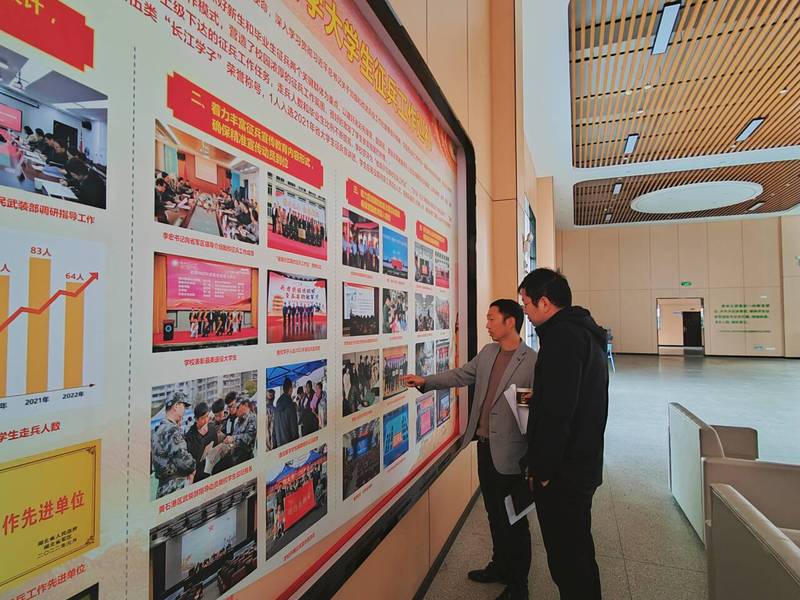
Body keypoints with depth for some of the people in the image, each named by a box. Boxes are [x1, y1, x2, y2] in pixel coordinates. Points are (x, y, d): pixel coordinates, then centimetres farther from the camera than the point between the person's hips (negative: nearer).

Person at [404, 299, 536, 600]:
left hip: (510, 451, -7)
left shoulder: (532, 361, -16)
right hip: (484, 445, 7)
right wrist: (426, 381, 4)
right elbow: (461, 375, 11)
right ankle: (500, 566, 45)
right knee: (494, 514, 23)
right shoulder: (487, 352, 5)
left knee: (514, 519, 10)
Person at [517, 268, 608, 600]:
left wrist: (541, 469, -19)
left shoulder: (563, 337, -22)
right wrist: (535, 398, 18)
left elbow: (557, 412, -26)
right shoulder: (584, 331, 11)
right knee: (577, 551, 23)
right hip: (583, 464, 10)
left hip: (563, 472, -10)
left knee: (568, 559, 5)